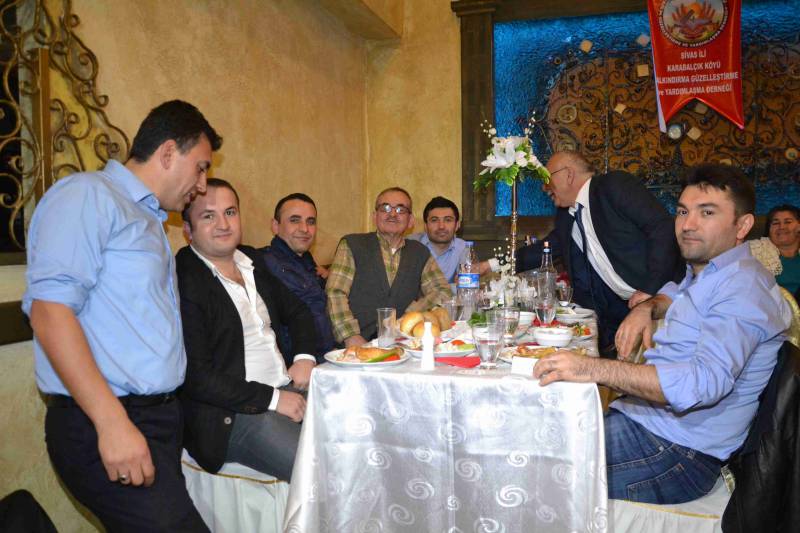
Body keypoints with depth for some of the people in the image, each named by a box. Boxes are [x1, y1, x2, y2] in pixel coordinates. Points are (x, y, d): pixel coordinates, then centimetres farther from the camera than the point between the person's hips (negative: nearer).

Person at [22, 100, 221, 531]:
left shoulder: (149, 220, 19)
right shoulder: (87, 195, -7)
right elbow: (50, 309, -18)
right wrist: (113, 422, -22)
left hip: (159, 416, 9)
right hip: (100, 425, -8)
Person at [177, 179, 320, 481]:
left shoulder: (250, 261, 12)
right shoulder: (183, 281, -13)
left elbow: (296, 311, 22)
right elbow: (195, 376, -17)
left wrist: (305, 356, 2)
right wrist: (271, 399, -17)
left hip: (288, 389, 8)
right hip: (232, 414, -8)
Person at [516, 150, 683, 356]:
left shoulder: (615, 185, -9)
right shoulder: (565, 217, 13)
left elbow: (663, 227, -16)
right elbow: (546, 248, 25)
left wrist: (651, 289, -20)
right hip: (619, 307, 7)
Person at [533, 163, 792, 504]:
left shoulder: (742, 287, -17)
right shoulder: (706, 273, 15)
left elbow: (706, 381, -33)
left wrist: (595, 369, -41)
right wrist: (647, 307, 15)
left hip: (677, 450, -9)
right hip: (639, 418, 10)